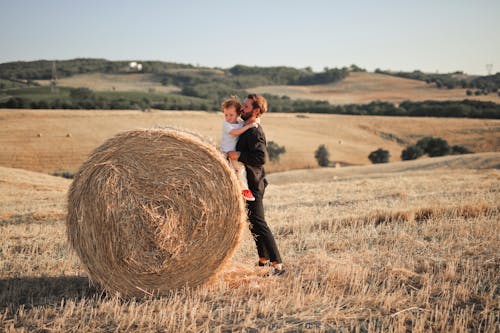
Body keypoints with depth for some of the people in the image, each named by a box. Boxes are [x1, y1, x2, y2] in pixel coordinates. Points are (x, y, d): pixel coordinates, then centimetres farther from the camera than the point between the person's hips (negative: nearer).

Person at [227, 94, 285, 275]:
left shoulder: (255, 132, -18)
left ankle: (277, 264, -10)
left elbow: (261, 157, -30)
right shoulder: (247, 129, 13)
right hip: (249, 184, 11)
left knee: (258, 224, -11)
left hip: (252, 185, -10)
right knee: (254, 223, 19)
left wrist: (239, 156, -27)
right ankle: (264, 259, 32)